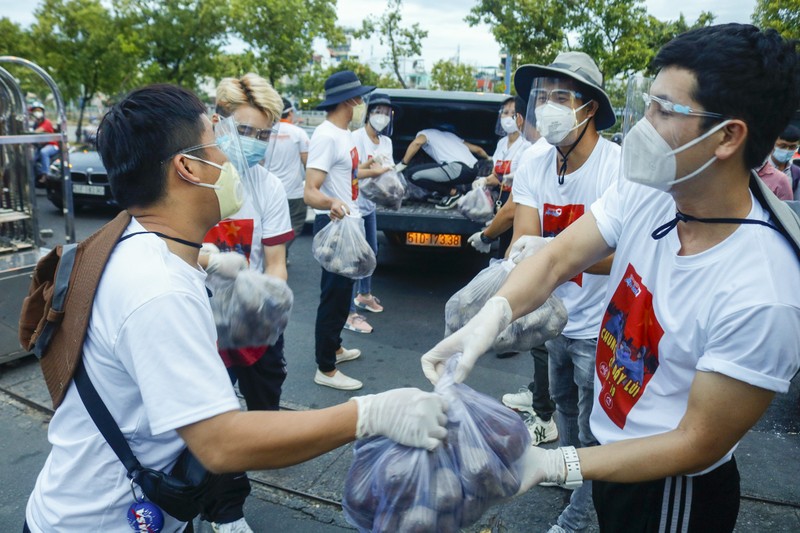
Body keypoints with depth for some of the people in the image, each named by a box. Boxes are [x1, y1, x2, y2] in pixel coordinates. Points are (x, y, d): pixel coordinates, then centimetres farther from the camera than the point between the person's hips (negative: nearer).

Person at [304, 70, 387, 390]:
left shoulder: (343, 133, 9)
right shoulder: (326, 136, -21)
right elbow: (309, 192, -29)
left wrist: (368, 171, 41)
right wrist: (331, 202, -49)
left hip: (346, 222, 10)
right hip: (334, 223, -10)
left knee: (342, 292, 21)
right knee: (334, 296, -3)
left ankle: (334, 348, 37)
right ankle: (325, 370, 7)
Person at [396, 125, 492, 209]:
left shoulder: (425, 133, 18)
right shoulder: (451, 134, 35)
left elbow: (417, 142, -8)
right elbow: (477, 149, 36)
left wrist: (402, 164, -1)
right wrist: (489, 158, 55)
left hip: (459, 169, -8)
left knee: (412, 174, -6)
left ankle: (453, 194, -1)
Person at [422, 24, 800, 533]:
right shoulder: (645, 193, -16)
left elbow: (699, 445, -24)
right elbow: (557, 259, -14)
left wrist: (549, 463, -27)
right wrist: (490, 317, -34)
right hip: (611, 444, 5)